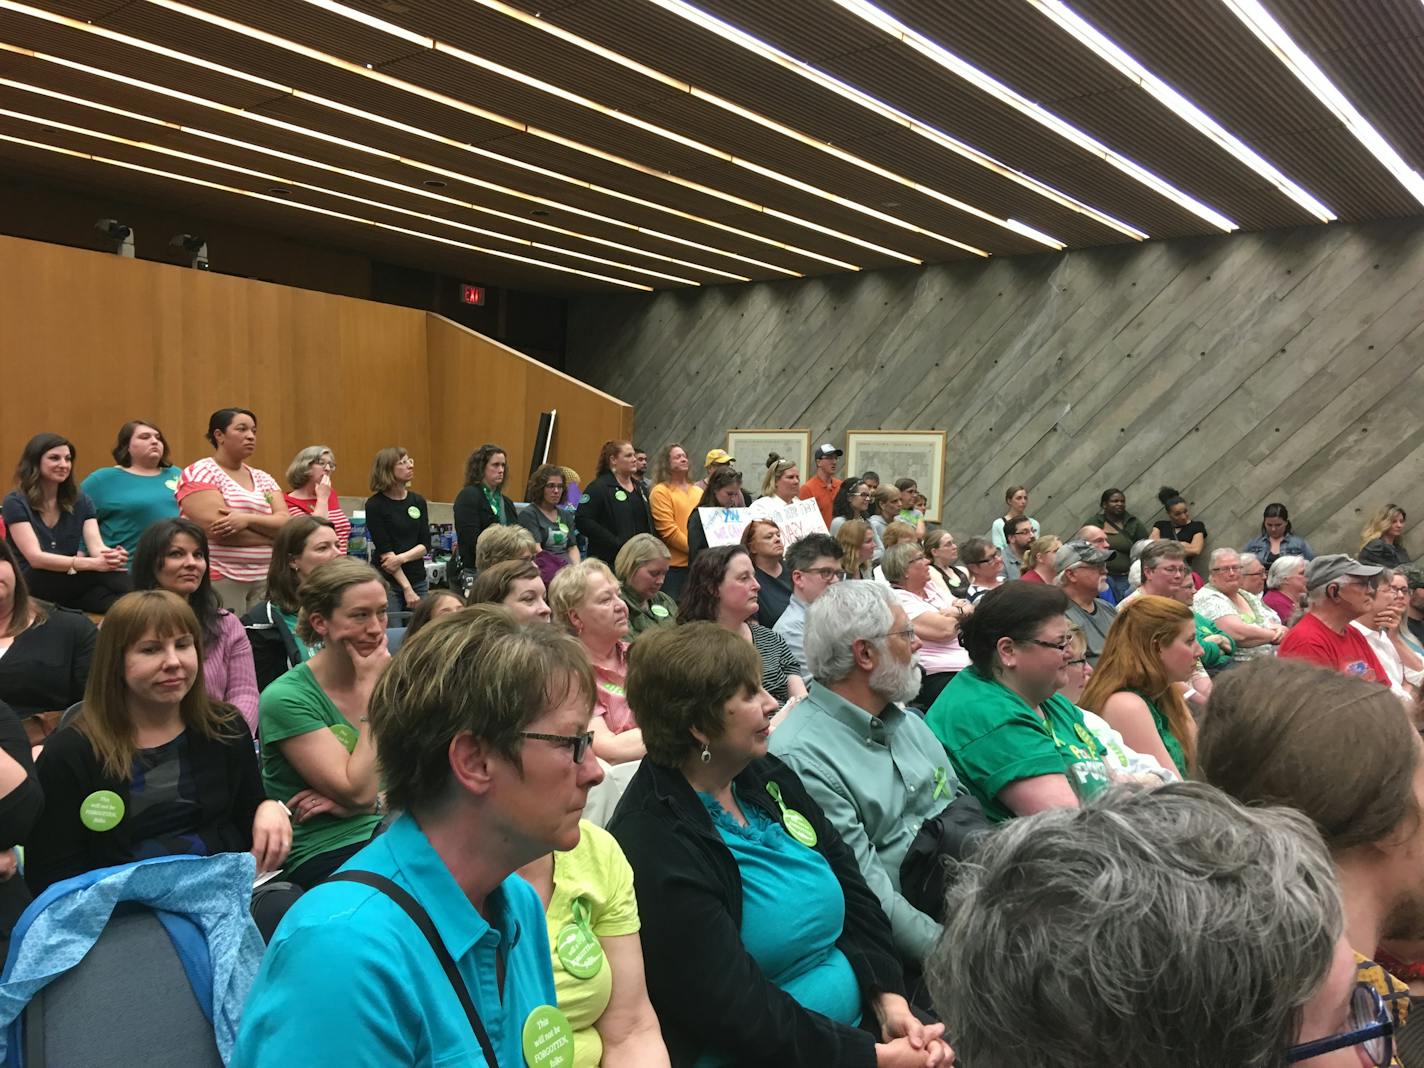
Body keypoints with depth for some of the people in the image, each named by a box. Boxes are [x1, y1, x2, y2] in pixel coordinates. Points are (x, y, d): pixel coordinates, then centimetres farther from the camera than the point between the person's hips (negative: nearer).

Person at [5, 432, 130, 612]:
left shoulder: (81, 502, 9)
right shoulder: (16, 503, -5)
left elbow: (96, 546, -7)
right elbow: (35, 558, -18)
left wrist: (113, 556, -34)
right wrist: (93, 563, -34)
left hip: (71, 584, 4)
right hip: (30, 586, -4)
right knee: (105, 574, -34)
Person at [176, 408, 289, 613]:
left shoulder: (264, 479, 15)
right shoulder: (200, 473, -2)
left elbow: (285, 523, 1)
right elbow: (216, 528, -15)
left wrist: (248, 519, -18)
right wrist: (273, 536, -5)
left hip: (265, 580, 5)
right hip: (220, 580, -5)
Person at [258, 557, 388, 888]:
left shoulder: (385, 678, 5)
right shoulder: (286, 698, -12)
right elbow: (359, 792, -17)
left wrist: (345, 802, -15)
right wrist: (370, 688, -16)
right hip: (320, 855, -5)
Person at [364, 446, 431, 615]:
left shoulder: (418, 501, 7)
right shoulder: (375, 505, -6)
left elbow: (425, 545, 3)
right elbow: (384, 551, -11)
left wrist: (401, 558, -16)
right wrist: (407, 588, -14)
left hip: (419, 580, 4)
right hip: (388, 583, -4)